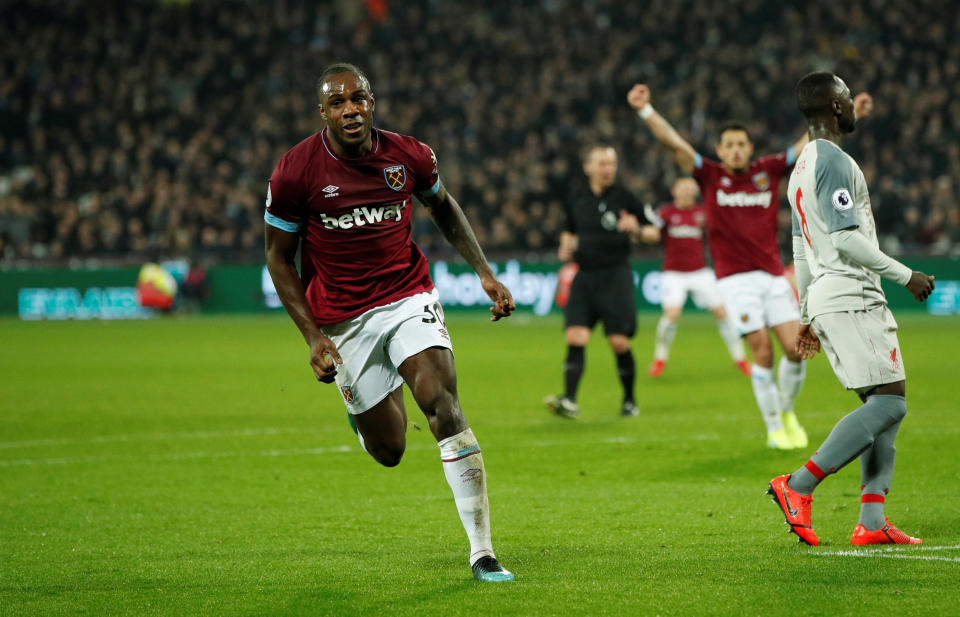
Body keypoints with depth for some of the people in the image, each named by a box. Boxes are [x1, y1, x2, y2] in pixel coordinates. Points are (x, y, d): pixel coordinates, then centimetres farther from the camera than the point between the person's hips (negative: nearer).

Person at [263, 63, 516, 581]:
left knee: (442, 404, -22)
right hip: (341, 319, -1)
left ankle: (482, 552, -17)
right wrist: (312, 336, -9)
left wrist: (485, 273, 8)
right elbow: (278, 256, -1)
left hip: (408, 296, 1)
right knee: (388, 450, 2)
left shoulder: (408, 156, -6)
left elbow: (443, 207, 16)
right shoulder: (296, 172, -12)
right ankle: (361, 407, 43)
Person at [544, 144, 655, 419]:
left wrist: (637, 229, -16)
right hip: (584, 275, 3)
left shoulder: (623, 198, 0)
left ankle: (630, 400, 13)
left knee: (619, 342, -5)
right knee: (575, 337, -11)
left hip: (615, 275, -3)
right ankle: (569, 401, -17)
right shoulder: (577, 201, 11)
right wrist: (566, 247, 6)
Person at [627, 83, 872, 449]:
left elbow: (813, 142, 8)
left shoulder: (768, 171, 8)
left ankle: (787, 412, 20)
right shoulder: (710, 176, 3)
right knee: (762, 352, -8)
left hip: (772, 274, 3)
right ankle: (774, 428, 6)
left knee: (795, 348, -6)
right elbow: (673, 142, -6)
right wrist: (645, 110, -17)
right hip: (735, 278, -2)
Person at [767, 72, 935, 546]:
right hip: (850, 297, -10)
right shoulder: (834, 162, -11)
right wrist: (905, 275, -11)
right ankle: (799, 485, -18)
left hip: (824, 299, 10)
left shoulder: (802, 168, 20)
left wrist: (807, 317, 28)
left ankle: (871, 523, -2)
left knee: (885, 403, 7)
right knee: (888, 402, -14)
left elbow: (801, 250, 24)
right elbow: (846, 239, -19)